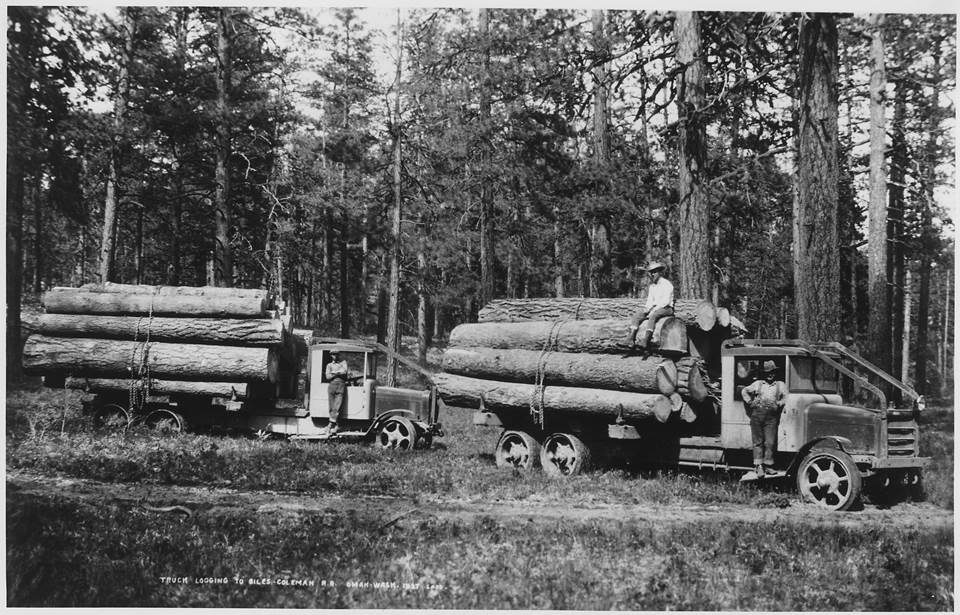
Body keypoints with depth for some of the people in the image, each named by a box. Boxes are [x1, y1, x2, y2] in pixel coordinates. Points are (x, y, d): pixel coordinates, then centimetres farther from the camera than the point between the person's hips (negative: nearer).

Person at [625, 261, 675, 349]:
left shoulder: (667, 284, -7)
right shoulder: (652, 286, 17)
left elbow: (666, 301, -14)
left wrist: (654, 309, -19)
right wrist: (647, 308, -4)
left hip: (666, 309, -8)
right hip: (654, 308, 8)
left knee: (653, 316, -37)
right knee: (636, 316, -12)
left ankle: (645, 341, -47)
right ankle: (631, 338, -27)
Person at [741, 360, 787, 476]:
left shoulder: (780, 385, 17)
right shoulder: (758, 383, 19)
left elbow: (786, 397, 6)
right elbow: (745, 391, 25)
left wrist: (779, 403, -9)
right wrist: (749, 402, 12)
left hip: (771, 416, -1)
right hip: (757, 414, 1)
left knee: (770, 442, -5)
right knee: (758, 442, -2)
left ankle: (768, 466, 2)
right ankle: (759, 466, -2)